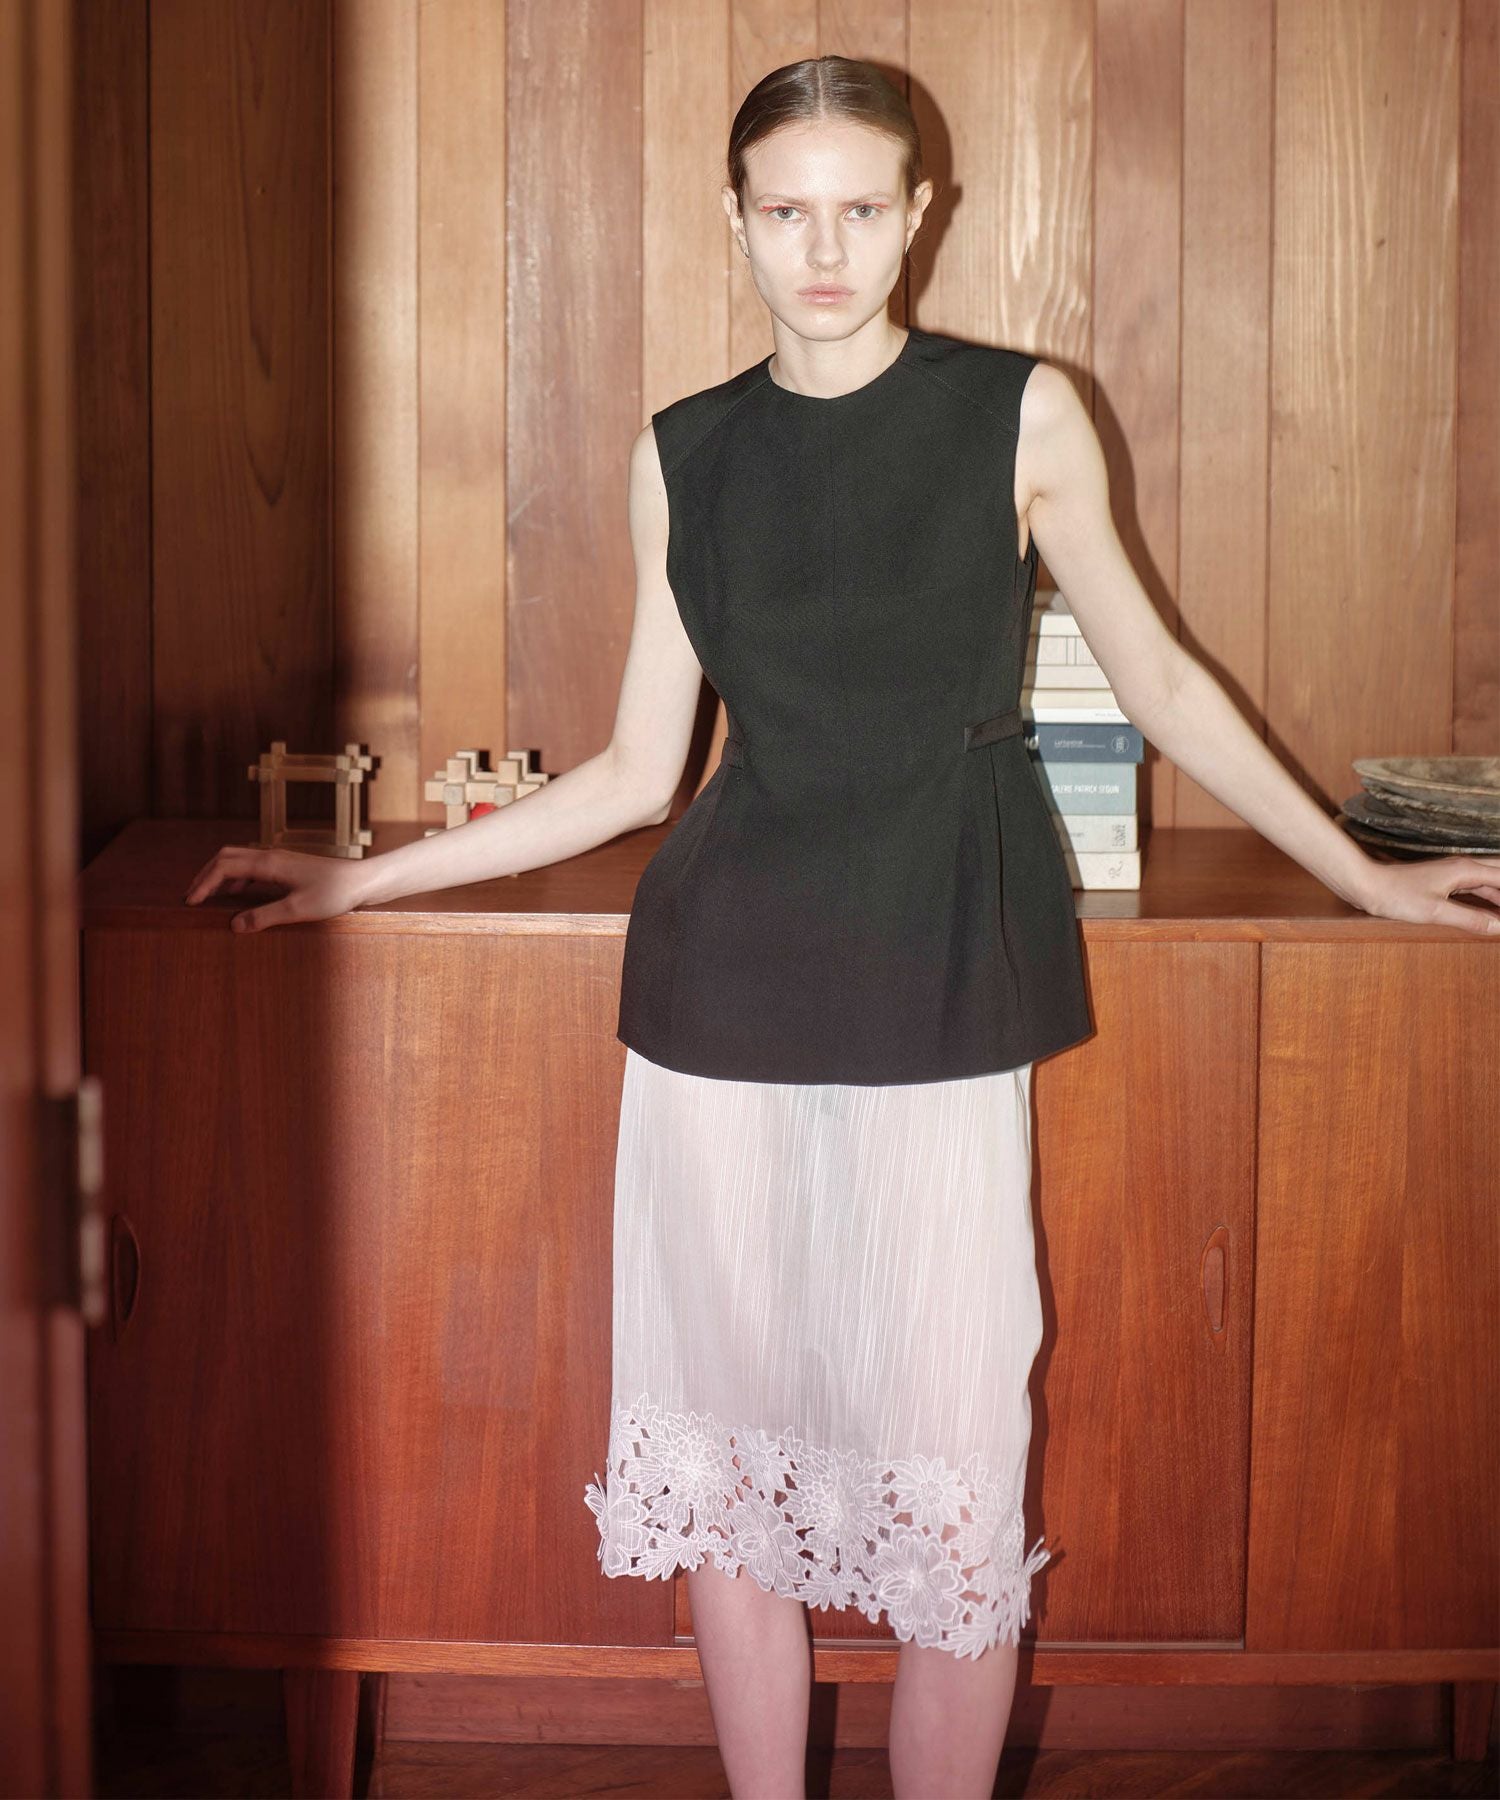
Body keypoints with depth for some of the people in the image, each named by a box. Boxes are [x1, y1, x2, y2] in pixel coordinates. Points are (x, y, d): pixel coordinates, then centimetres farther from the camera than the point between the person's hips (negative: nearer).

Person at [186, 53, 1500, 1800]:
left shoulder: (1020, 414, 1)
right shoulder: (683, 457, 7)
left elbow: (1156, 680, 11)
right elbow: (636, 771, 10)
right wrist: (359, 877, 8)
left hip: (938, 992, -2)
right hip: (726, 983, 2)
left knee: (951, 1472, -3)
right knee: (733, 1450, 7)